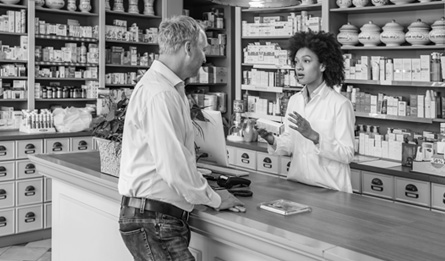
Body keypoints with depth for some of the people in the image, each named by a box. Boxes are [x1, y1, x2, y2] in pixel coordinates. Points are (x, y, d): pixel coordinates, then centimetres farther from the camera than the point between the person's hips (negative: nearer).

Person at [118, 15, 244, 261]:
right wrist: (214, 199, -9)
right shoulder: (159, 94, -18)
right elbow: (173, 168, -20)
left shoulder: (170, 88, 14)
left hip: (164, 219, 9)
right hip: (152, 221, -9)